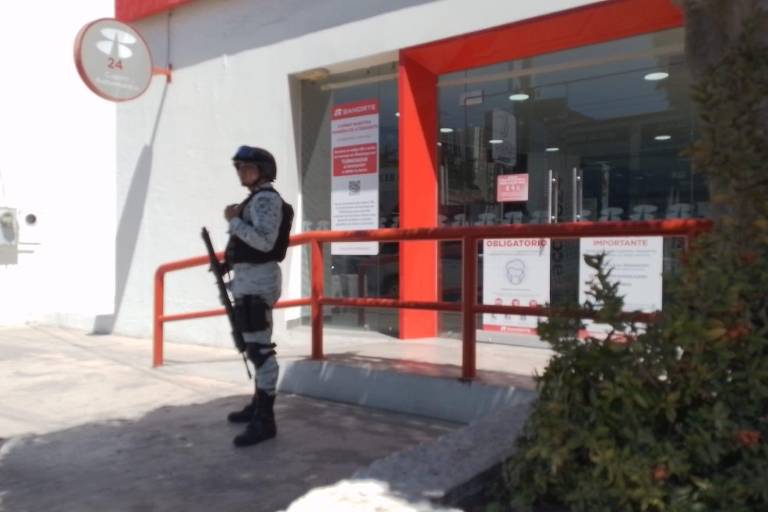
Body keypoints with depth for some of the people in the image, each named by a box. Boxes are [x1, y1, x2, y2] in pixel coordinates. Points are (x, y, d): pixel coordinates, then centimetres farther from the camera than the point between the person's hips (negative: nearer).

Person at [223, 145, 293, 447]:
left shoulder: (266, 198, -11)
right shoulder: (257, 199, 20)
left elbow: (265, 241, -23)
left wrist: (233, 221, -16)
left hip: (257, 279, -11)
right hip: (250, 279, 11)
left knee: (259, 348, -13)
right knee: (255, 345, 17)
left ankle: (265, 421, -12)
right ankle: (258, 405, 29)